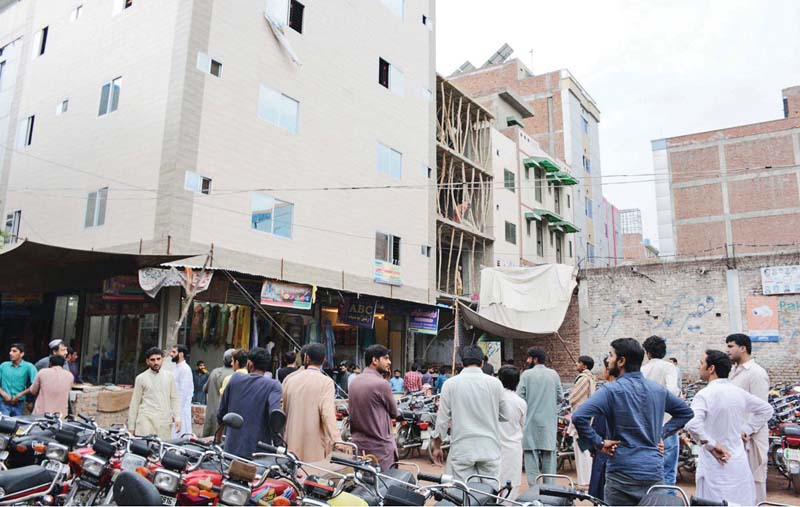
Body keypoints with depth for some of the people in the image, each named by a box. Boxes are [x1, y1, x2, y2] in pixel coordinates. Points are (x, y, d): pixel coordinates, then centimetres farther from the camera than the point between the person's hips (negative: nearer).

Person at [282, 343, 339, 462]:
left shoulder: (289, 379, 4)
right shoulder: (326, 382, -10)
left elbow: (282, 409, 12)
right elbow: (328, 415, -20)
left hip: (292, 447, 5)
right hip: (315, 448, -4)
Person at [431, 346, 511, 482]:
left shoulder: (451, 384, -3)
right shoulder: (494, 383, 0)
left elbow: (442, 418, -1)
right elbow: (506, 416, 9)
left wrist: (437, 447, 11)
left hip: (461, 450, -1)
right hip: (489, 449, 1)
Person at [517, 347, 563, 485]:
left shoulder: (527, 374, -9)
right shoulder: (554, 374, 2)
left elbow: (520, 396, -12)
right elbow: (560, 396, 5)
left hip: (531, 419, -3)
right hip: (549, 420, 3)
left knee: (531, 454, 4)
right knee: (549, 454, 12)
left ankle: (533, 485, 3)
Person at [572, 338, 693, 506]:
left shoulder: (612, 390, -13)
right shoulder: (658, 390, 6)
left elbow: (579, 417, -25)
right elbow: (686, 412, 22)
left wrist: (599, 442, -12)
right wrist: (662, 434, 14)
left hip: (623, 475, -5)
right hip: (655, 473, 5)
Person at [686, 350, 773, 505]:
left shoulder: (704, 394, -18)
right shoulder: (739, 393, 3)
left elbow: (692, 423, -32)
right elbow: (766, 409, 19)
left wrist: (711, 444, -18)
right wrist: (745, 430, 15)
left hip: (716, 463, -6)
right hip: (739, 462, 7)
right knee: (742, 503, 17)